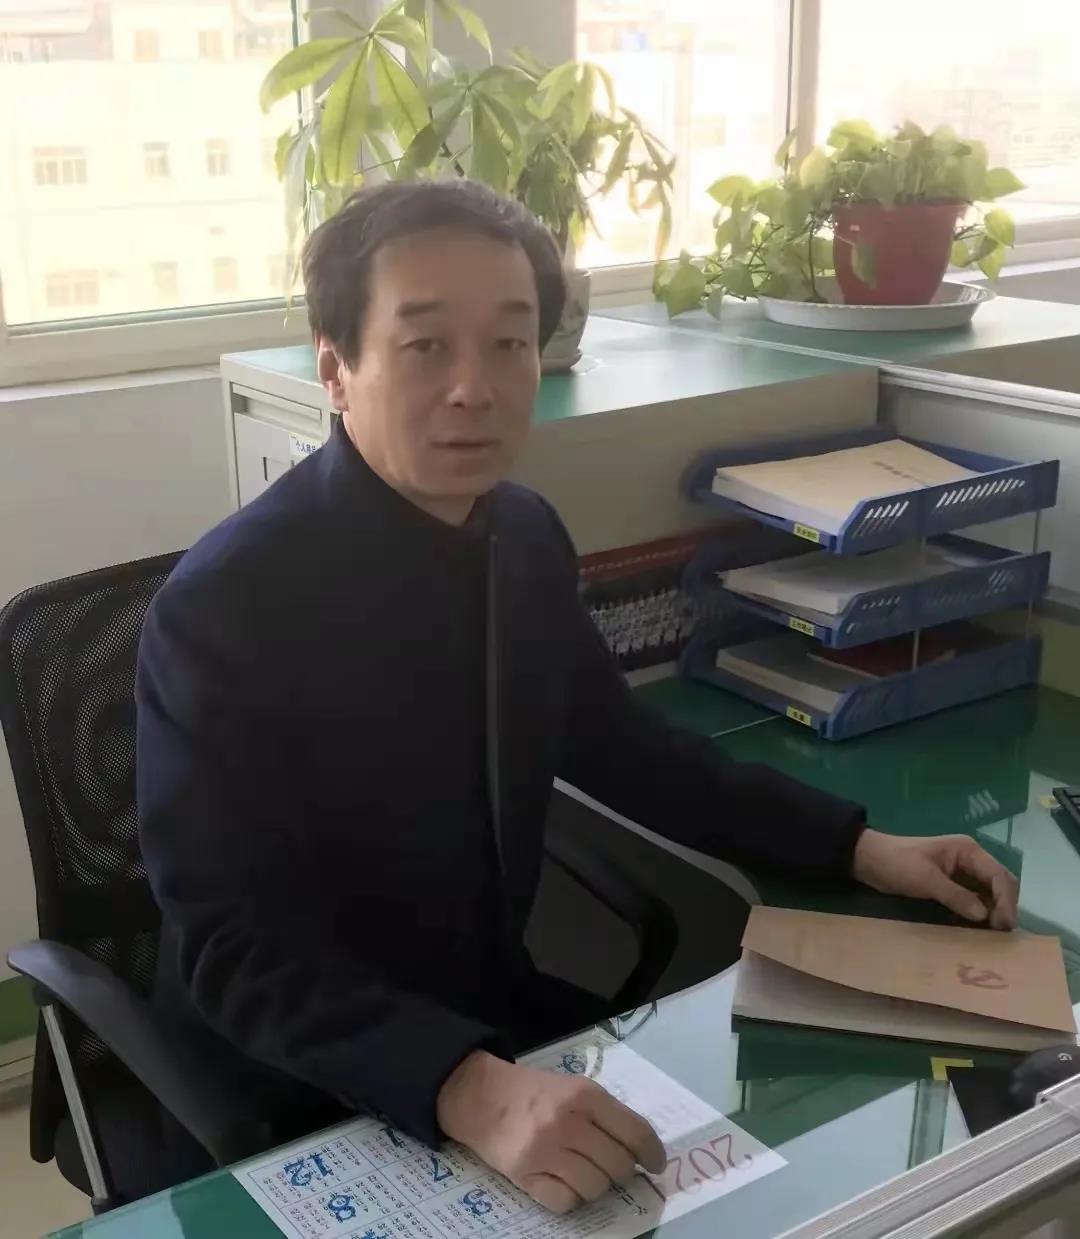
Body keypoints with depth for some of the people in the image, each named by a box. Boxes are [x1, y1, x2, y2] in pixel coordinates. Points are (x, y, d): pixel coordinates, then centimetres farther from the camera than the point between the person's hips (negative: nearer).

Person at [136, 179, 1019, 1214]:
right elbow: (236, 947, -26)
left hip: (494, 1011, 6)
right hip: (298, 1098, -6)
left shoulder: (524, 535, -3)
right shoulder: (224, 606, -24)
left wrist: (858, 848, 4)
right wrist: (468, 1092, -41)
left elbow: (618, 747, 10)